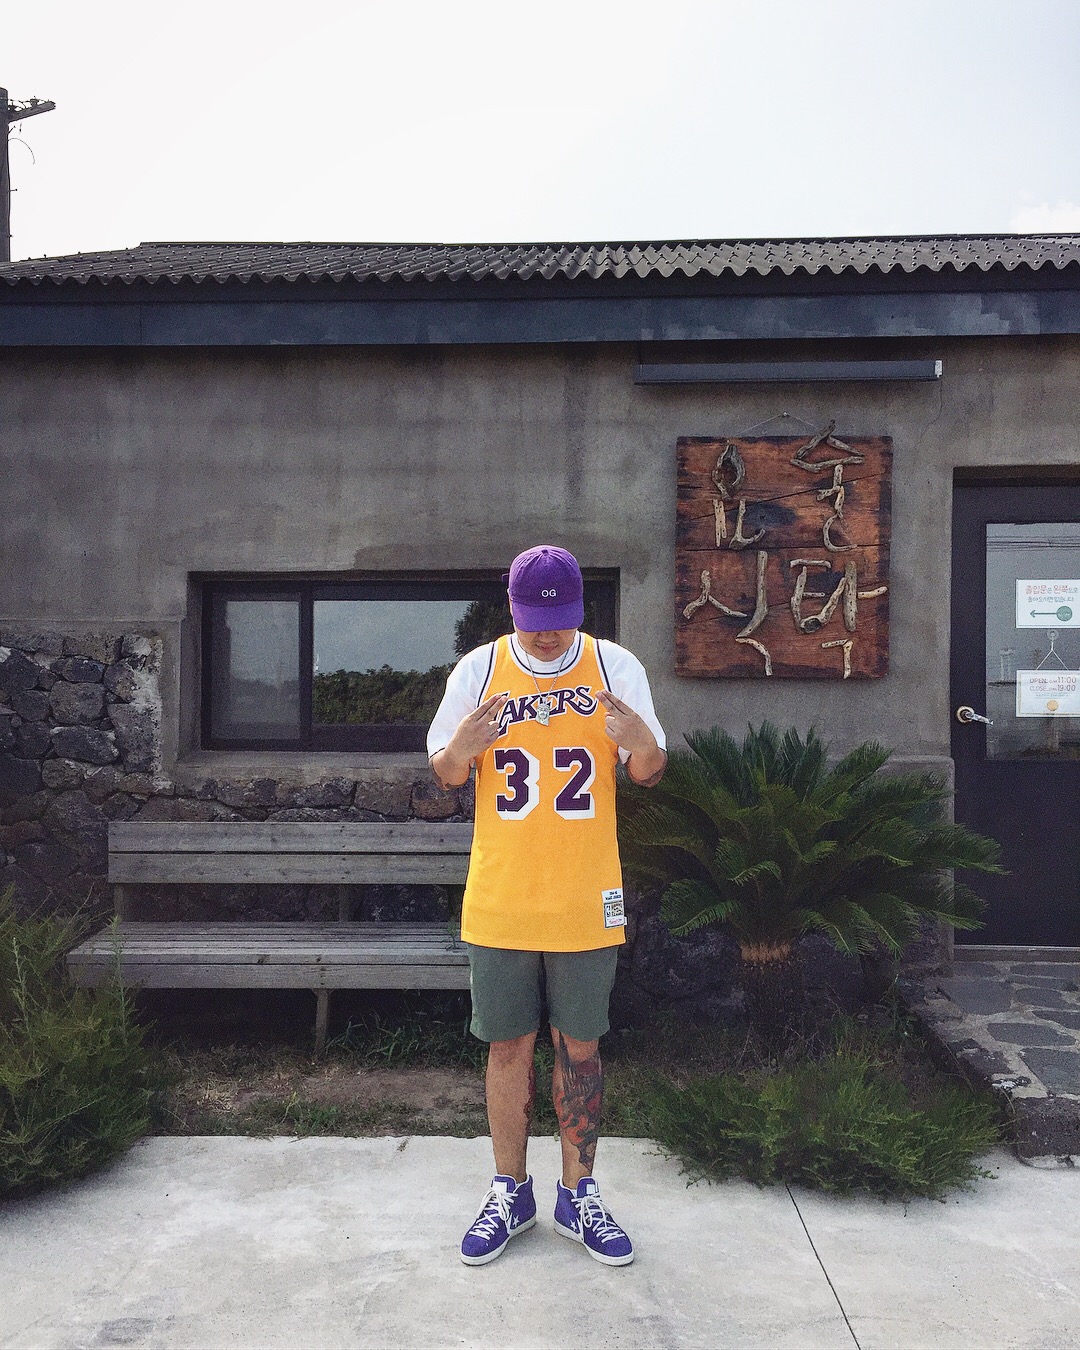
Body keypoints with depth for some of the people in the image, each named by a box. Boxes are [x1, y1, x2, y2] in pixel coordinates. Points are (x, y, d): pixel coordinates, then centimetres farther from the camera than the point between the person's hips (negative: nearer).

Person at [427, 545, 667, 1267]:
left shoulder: (616, 666, -3)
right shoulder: (478, 669, -2)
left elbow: (651, 771, 1)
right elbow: (445, 774, 3)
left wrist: (639, 741, -22)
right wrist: (461, 749, -20)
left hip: (586, 902, 0)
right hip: (498, 901, 1)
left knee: (579, 1049, 12)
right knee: (509, 1048, 12)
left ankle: (578, 1194, 31)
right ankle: (510, 1191, 32)